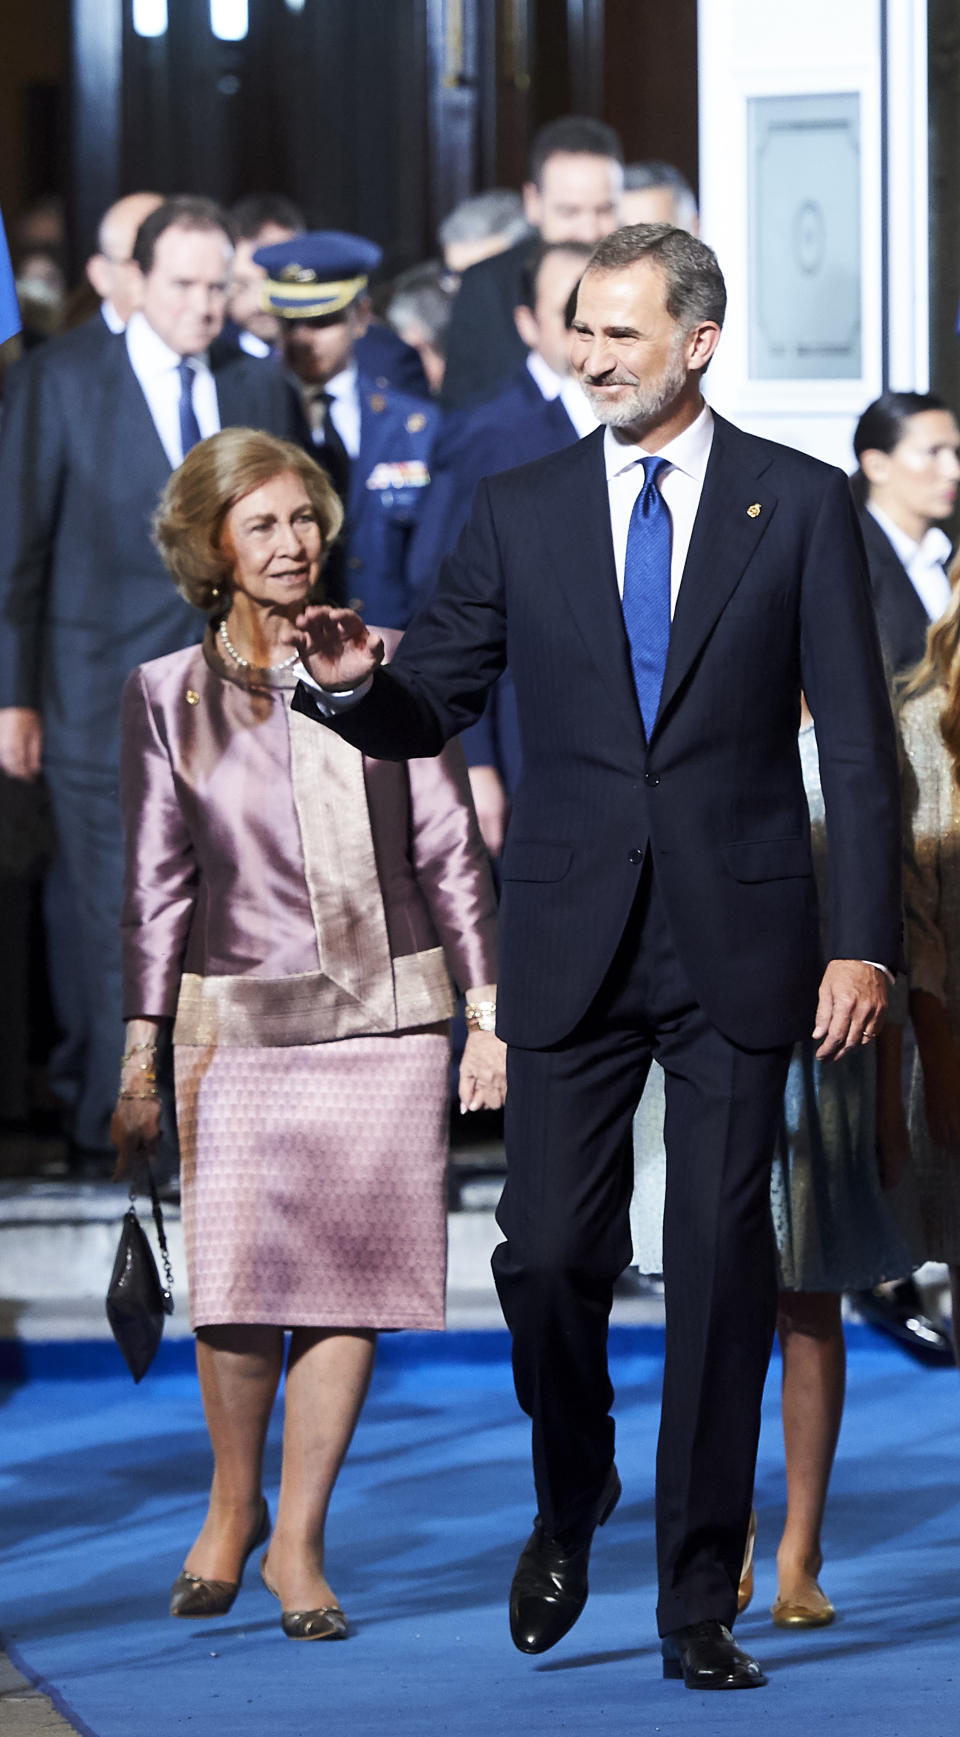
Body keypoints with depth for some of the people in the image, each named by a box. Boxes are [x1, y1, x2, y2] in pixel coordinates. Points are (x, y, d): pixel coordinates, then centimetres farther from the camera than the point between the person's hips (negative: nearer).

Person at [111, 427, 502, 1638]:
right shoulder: (165, 696, 5)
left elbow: (450, 852, 7)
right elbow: (156, 885, 7)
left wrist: (487, 1010, 2)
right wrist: (138, 1057, 4)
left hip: (386, 1014, 1)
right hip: (238, 1023, 0)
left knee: (350, 1274, -2)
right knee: (238, 1278, -8)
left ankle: (299, 1541, 8)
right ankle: (231, 1507, 17)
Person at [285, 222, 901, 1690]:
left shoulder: (800, 505, 2)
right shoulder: (521, 512, 7)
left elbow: (859, 742, 0)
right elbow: (428, 713, 9)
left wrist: (865, 944, -6)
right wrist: (354, 682, -15)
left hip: (738, 941, -1)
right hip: (573, 946, 1)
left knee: (722, 1265, 0)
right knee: (550, 1253, -4)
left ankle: (700, 1603, 7)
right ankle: (571, 1502, 26)